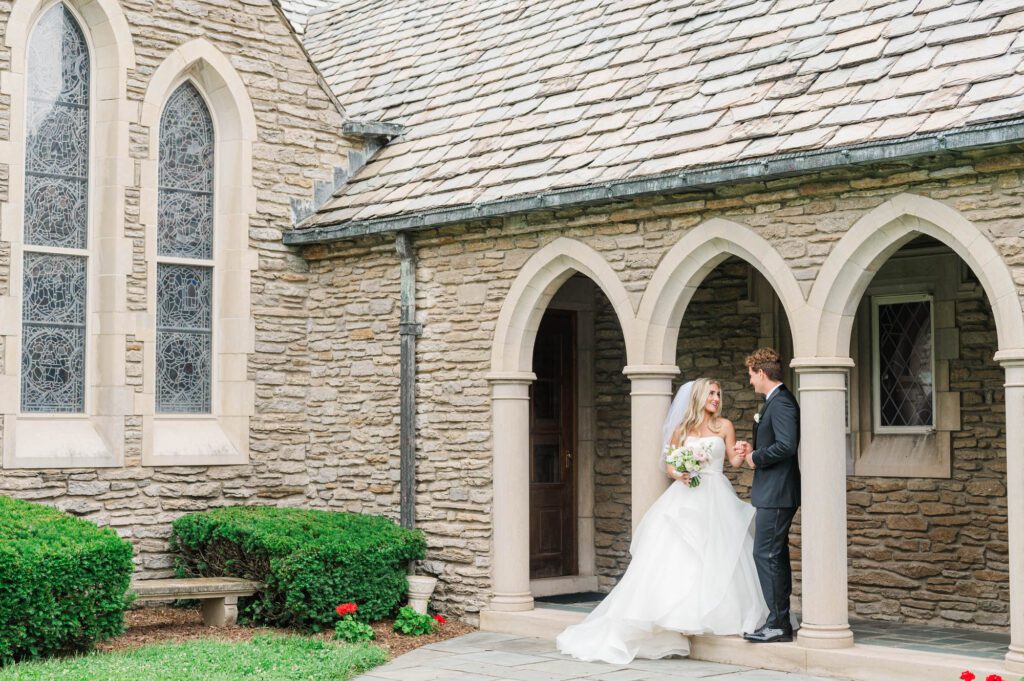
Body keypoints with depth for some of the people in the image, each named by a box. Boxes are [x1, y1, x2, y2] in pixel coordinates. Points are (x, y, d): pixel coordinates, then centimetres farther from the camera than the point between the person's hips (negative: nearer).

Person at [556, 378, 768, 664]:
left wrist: (742, 455, -21)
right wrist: (677, 475, -10)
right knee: (675, 557, -5)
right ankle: (676, 616, -1)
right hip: (685, 498, 0)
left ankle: (715, 615, 6)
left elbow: (735, 461, 0)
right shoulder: (682, 429, 8)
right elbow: (669, 465, 11)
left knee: (714, 559, -3)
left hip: (714, 499, 0)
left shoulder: (724, 426, 6)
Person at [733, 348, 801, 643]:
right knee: (776, 555, 14)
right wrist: (753, 451, 9)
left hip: (776, 494, -11)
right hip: (775, 493, 11)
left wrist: (756, 458, -14)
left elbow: (786, 445, -26)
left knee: (766, 555, -9)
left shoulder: (781, 402, -16)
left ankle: (778, 624, -6)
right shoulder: (777, 401, 16)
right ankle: (780, 621, 20)